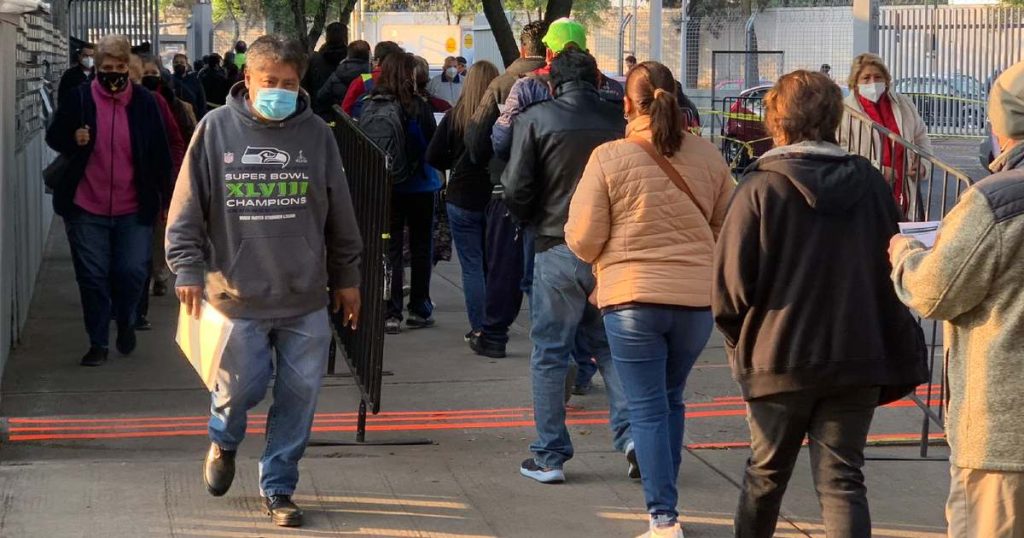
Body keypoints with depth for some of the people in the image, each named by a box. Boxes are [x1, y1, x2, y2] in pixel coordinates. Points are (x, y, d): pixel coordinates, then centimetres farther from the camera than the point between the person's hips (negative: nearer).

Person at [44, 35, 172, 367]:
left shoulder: (144, 102, -1)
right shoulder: (79, 98, -2)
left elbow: (160, 153, 5)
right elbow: (53, 136, 9)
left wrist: (167, 196, 4)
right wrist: (73, 140, -14)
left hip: (134, 209, 0)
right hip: (87, 208, 0)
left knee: (133, 272, -2)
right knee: (92, 277, 3)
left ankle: (125, 321, 29)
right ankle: (98, 343, 17)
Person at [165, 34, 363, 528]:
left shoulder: (315, 133, 1)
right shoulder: (216, 129, -4)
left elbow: (340, 214, 9)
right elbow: (188, 208, 0)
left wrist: (346, 278, 12)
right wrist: (188, 269, -6)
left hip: (306, 300, 2)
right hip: (239, 297, -2)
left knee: (298, 395, 5)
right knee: (242, 387, 2)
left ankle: (278, 487, 21)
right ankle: (223, 441, 36)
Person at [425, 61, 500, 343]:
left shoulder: (454, 116, -8)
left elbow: (433, 157, -6)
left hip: (462, 200, 0)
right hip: (497, 200, 0)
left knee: (471, 265, 6)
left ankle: (478, 328, 4)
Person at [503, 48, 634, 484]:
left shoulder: (536, 119, -5)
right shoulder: (619, 120, 0)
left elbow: (516, 190, -8)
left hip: (558, 251, -2)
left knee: (550, 355, 8)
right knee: (612, 346, 18)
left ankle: (549, 456, 11)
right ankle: (631, 431, 3)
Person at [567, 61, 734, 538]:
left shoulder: (609, 159, -10)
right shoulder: (707, 156, 0)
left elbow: (582, 239, -8)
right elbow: (729, 226, 10)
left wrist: (609, 261, 14)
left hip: (633, 298, -3)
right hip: (698, 297, 4)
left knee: (648, 409, 4)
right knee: (671, 399, 21)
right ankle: (664, 498, 30)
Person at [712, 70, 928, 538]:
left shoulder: (761, 187, -10)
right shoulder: (870, 184, 2)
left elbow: (731, 284, -12)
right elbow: (894, 273, 5)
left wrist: (738, 341, 7)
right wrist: (899, 362, 12)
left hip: (778, 359, -2)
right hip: (858, 359, 2)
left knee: (765, 474, 16)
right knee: (841, 479, 2)